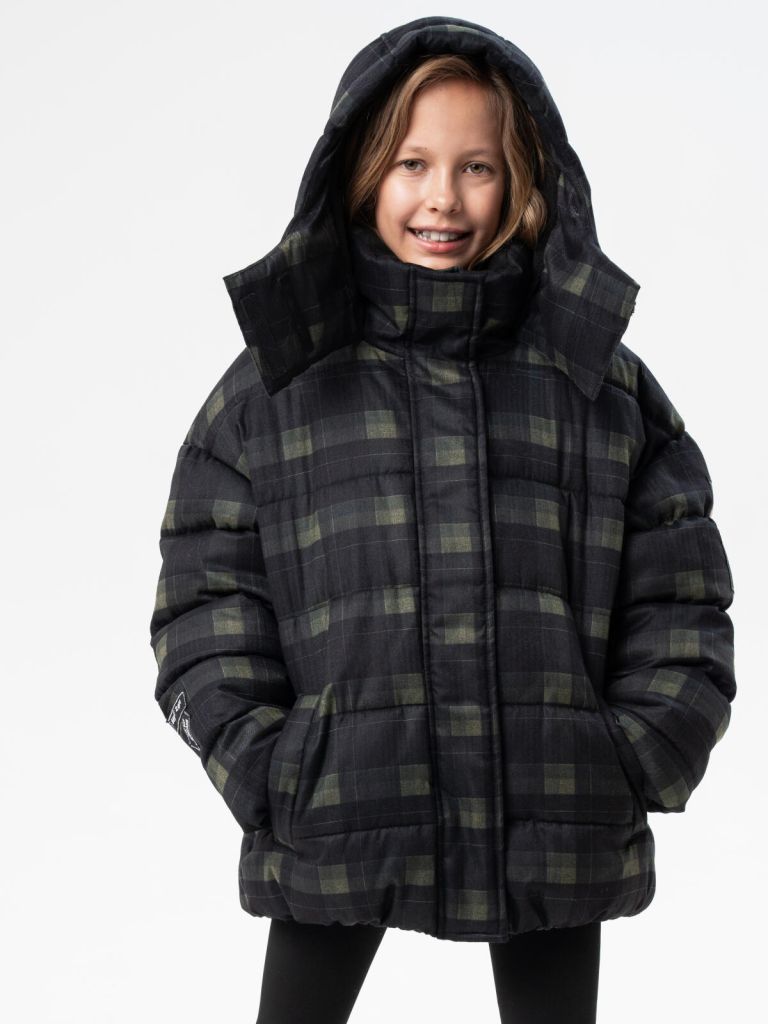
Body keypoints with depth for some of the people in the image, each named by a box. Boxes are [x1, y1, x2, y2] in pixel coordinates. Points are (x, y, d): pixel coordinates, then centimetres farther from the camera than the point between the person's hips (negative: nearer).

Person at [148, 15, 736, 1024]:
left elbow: (678, 597, 8)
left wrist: (638, 760, -4)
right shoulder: (277, 381, 5)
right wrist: (262, 769, -8)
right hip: (336, 820, -1)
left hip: (559, 828, 1)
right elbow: (205, 593, 3)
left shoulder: (604, 379, 8)